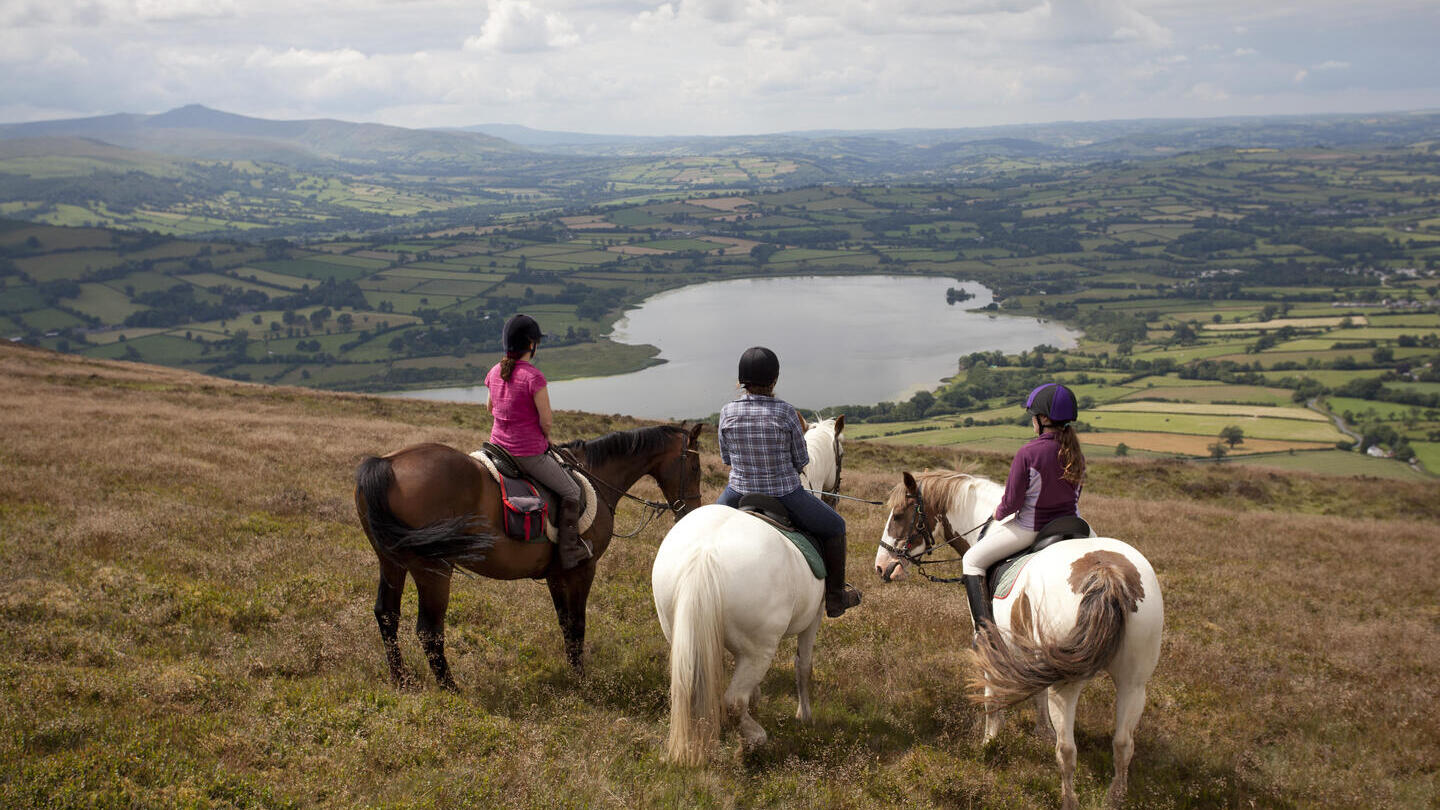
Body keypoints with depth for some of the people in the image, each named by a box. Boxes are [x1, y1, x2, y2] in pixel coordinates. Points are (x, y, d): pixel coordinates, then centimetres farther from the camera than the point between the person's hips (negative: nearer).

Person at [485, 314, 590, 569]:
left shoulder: (495, 373, 1)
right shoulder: (533, 376, -21)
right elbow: (546, 419, -17)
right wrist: (545, 437, 4)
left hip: (499, 445, 8)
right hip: (529, 453, -8)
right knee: (571, 492, 7)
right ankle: (569, 550, 6)